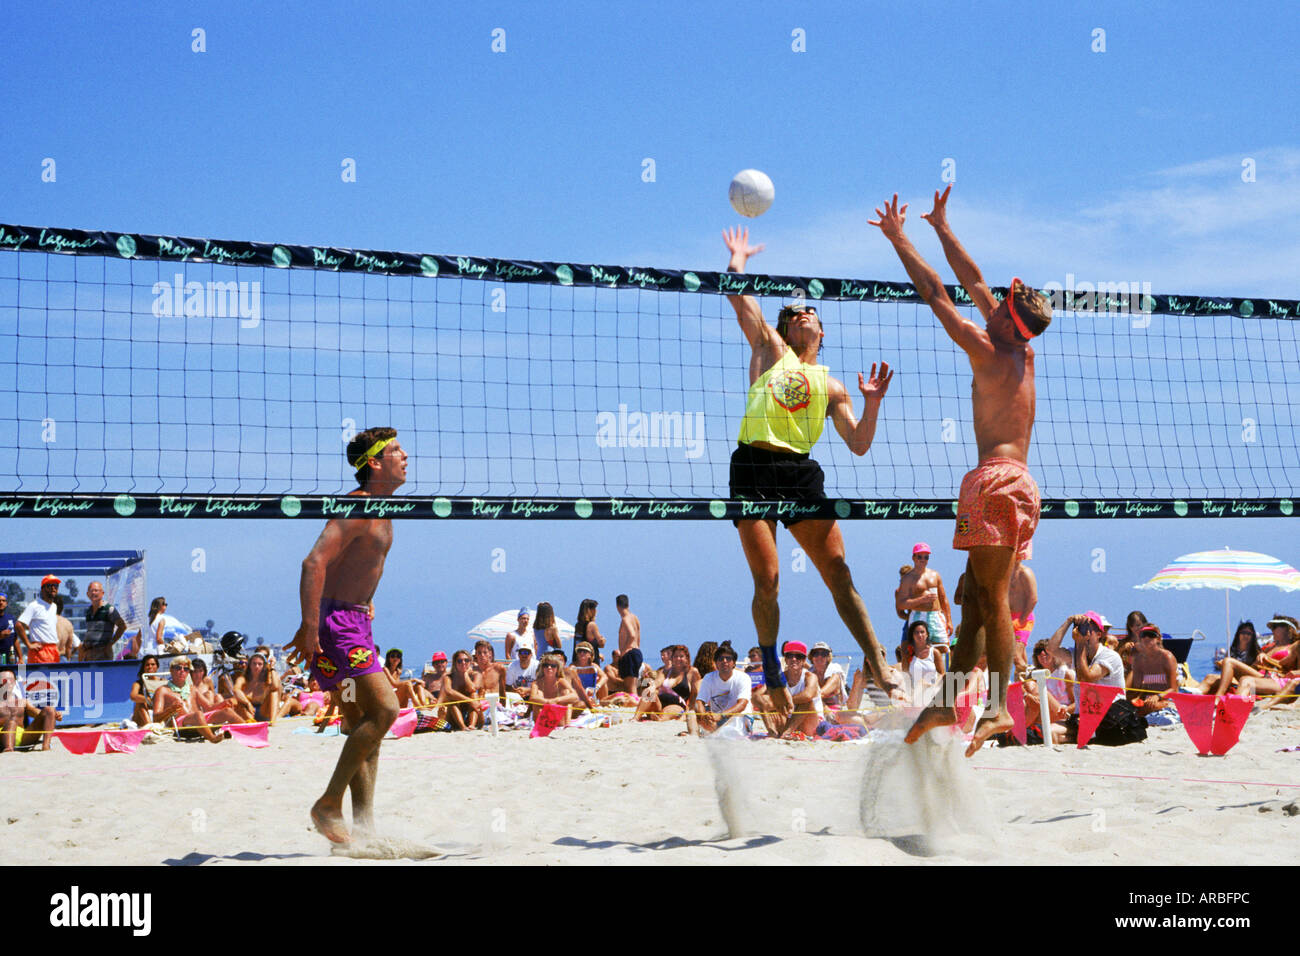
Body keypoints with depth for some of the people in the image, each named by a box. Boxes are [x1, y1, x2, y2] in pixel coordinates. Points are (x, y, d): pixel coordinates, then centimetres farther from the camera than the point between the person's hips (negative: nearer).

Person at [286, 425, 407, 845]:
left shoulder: (380, 511, 15)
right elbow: (314, 563, -26)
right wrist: (310, 626, -31)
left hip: (355, 622, 10)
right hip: (336, 621, -10)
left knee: (363, 726, 8)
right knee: (384, 709, -15)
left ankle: (364, 826, 10)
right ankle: (329, 805, -6)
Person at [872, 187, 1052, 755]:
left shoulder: (990, 354, -7)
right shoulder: (1023, 353, 14)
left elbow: (935, 295, -4)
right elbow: (972, 282, 22)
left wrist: (898, 240, 4)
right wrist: (940, 227, 29)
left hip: (997, 478, -9)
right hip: (1018, 481, 9)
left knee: (992, 597, -10)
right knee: (977, 596, 9)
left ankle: (998, 707, -13)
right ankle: (951, 701, 12)